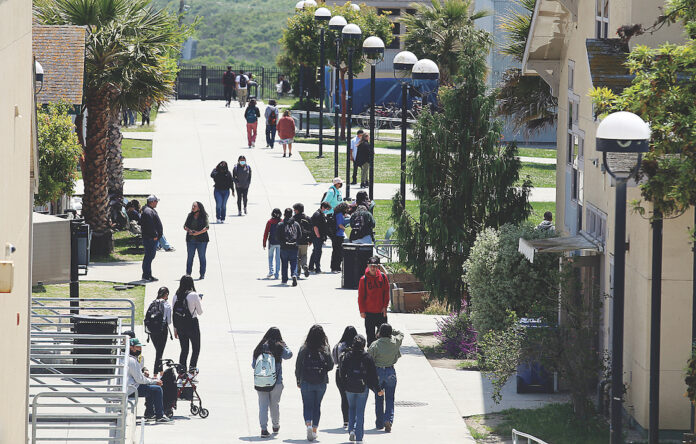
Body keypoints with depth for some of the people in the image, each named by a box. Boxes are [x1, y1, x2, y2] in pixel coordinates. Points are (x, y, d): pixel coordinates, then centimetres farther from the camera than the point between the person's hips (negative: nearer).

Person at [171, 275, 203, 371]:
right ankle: (192, 367, -1)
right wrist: (199, 301, 14)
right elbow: (200, 312, -4)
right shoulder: (194, 295, -13)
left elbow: (173, 313, 3)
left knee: (184, 349, 14)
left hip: (179, 325, 4)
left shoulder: (176, 295, -1)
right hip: (192, 325, -4)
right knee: (196, 348, 12)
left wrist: (175, 328, 13)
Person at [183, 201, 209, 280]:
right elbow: (185, 226, 8)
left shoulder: (204, 216, -2)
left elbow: (206, 227, -10)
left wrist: (198, 233, -21)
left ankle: (202, 274, 6)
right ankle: (188, 274, 6)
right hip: (191, 239, 3)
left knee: (202, 257, 0)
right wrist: (189, 230, -13)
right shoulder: (190, 215, 10)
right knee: (190, 256, 2)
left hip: (201, 239, -3)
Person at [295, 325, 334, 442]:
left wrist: (298, 381, 10)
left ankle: (308, 424, -19)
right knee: (317, 406, 14)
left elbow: (298, 366, -2)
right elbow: (331, 366, -4)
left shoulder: (304, 349, -7)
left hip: (306, 382, -1)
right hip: (321, 383, 1)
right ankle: (314, 430, 15)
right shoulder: (325, 350, -7)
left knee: (307, 405, 6)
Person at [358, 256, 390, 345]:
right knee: (370, 335, 5)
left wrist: (385, 306, -2)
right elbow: (360, 296, -1)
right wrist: (362, 311, -5)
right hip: (369, 312, -1)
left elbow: (386, 292, 5)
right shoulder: (364, 279, -5)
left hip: (381, 311, 1)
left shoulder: (383, 277, -1)